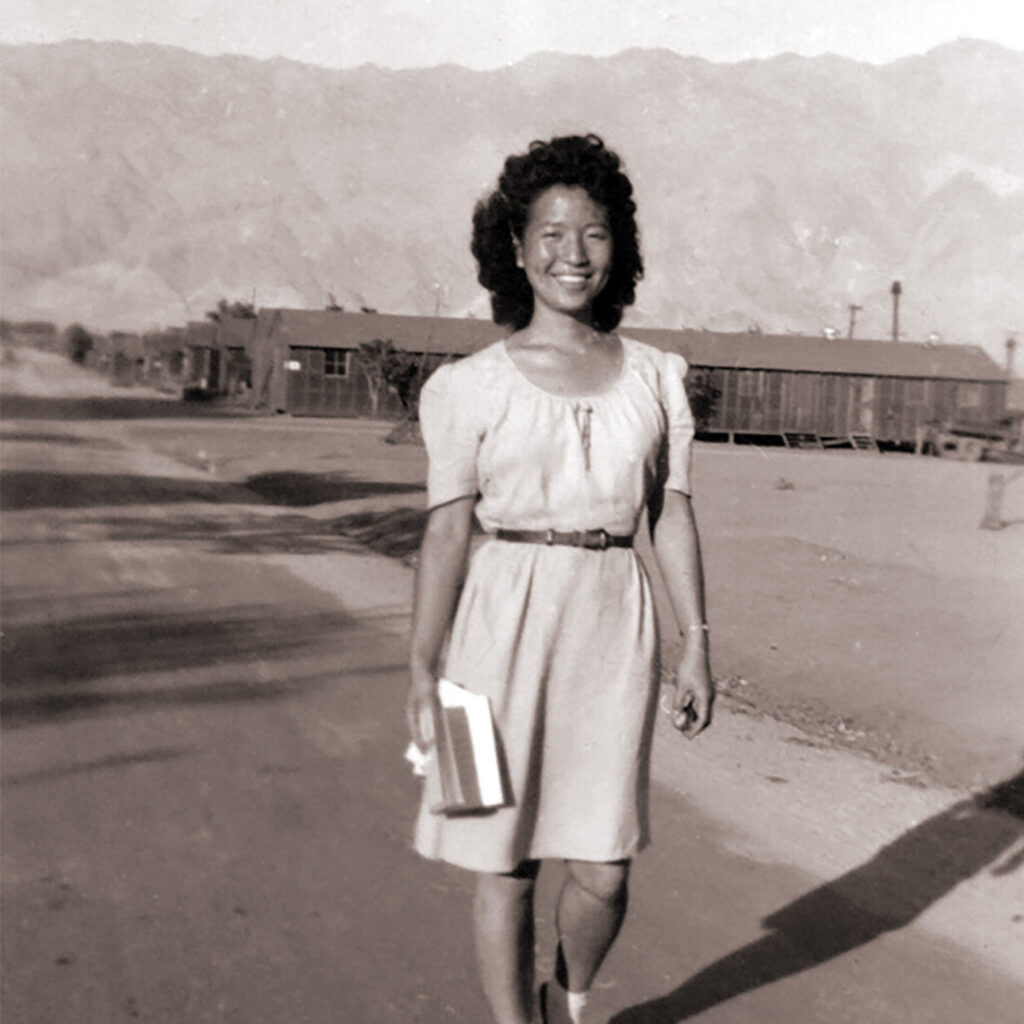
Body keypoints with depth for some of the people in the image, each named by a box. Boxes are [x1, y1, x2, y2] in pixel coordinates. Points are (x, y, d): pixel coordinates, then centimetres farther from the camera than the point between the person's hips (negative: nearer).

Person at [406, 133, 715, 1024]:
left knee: (604, 869, 6)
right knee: (506, 861, 6)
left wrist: (697, 641, 3)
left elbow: (672, 514, 8)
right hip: (507, 619, -2)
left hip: (614, 623, 2)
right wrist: (424, 668, -2)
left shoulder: (655, 377, 6)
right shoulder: (473, 387, -1)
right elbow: (447, 530, 0)